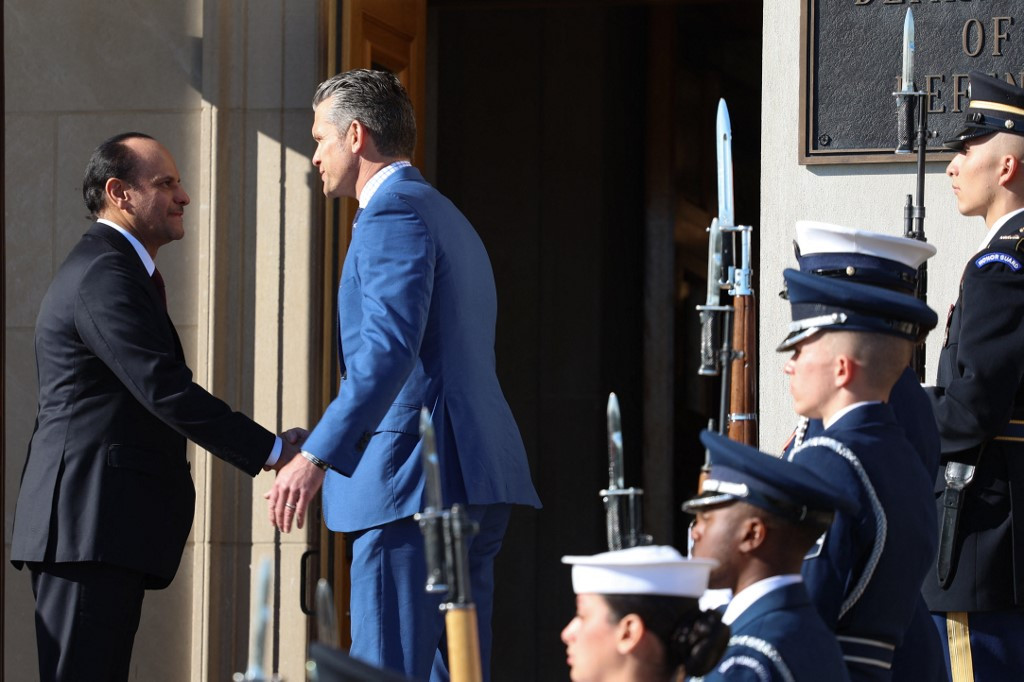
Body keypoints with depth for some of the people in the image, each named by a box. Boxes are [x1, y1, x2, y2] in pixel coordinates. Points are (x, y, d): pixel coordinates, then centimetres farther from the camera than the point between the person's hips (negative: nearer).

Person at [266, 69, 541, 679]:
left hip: (416, 478, -10)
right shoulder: (450, 218, 25)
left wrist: (317, 457, -29)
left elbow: (389, 349, -22)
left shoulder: (394, 212, -8)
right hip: (475, 484, 10)